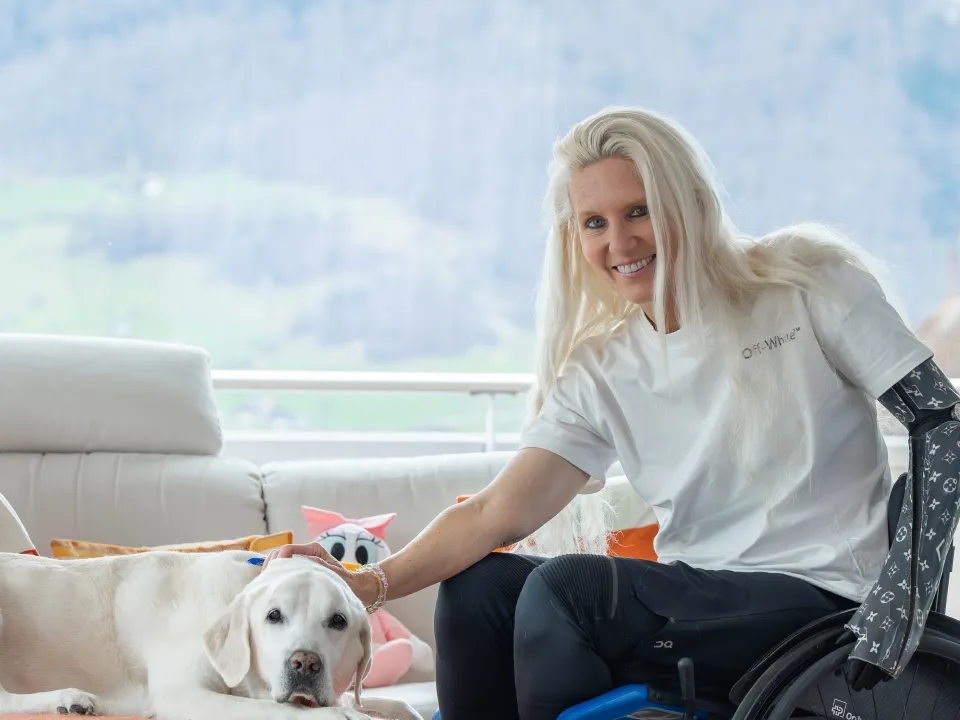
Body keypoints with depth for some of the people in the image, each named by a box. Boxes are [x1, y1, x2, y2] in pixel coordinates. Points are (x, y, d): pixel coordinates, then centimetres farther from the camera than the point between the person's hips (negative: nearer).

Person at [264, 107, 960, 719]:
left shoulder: (811, 280, -4)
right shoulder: (602, 370, 7)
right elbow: (497, 512, -3)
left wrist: (900, 597, -16)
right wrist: (373, 583, -20)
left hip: (821, 596, -5)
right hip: (695, 593, 5)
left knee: (567, 586, -23)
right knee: (475, 587, -11)